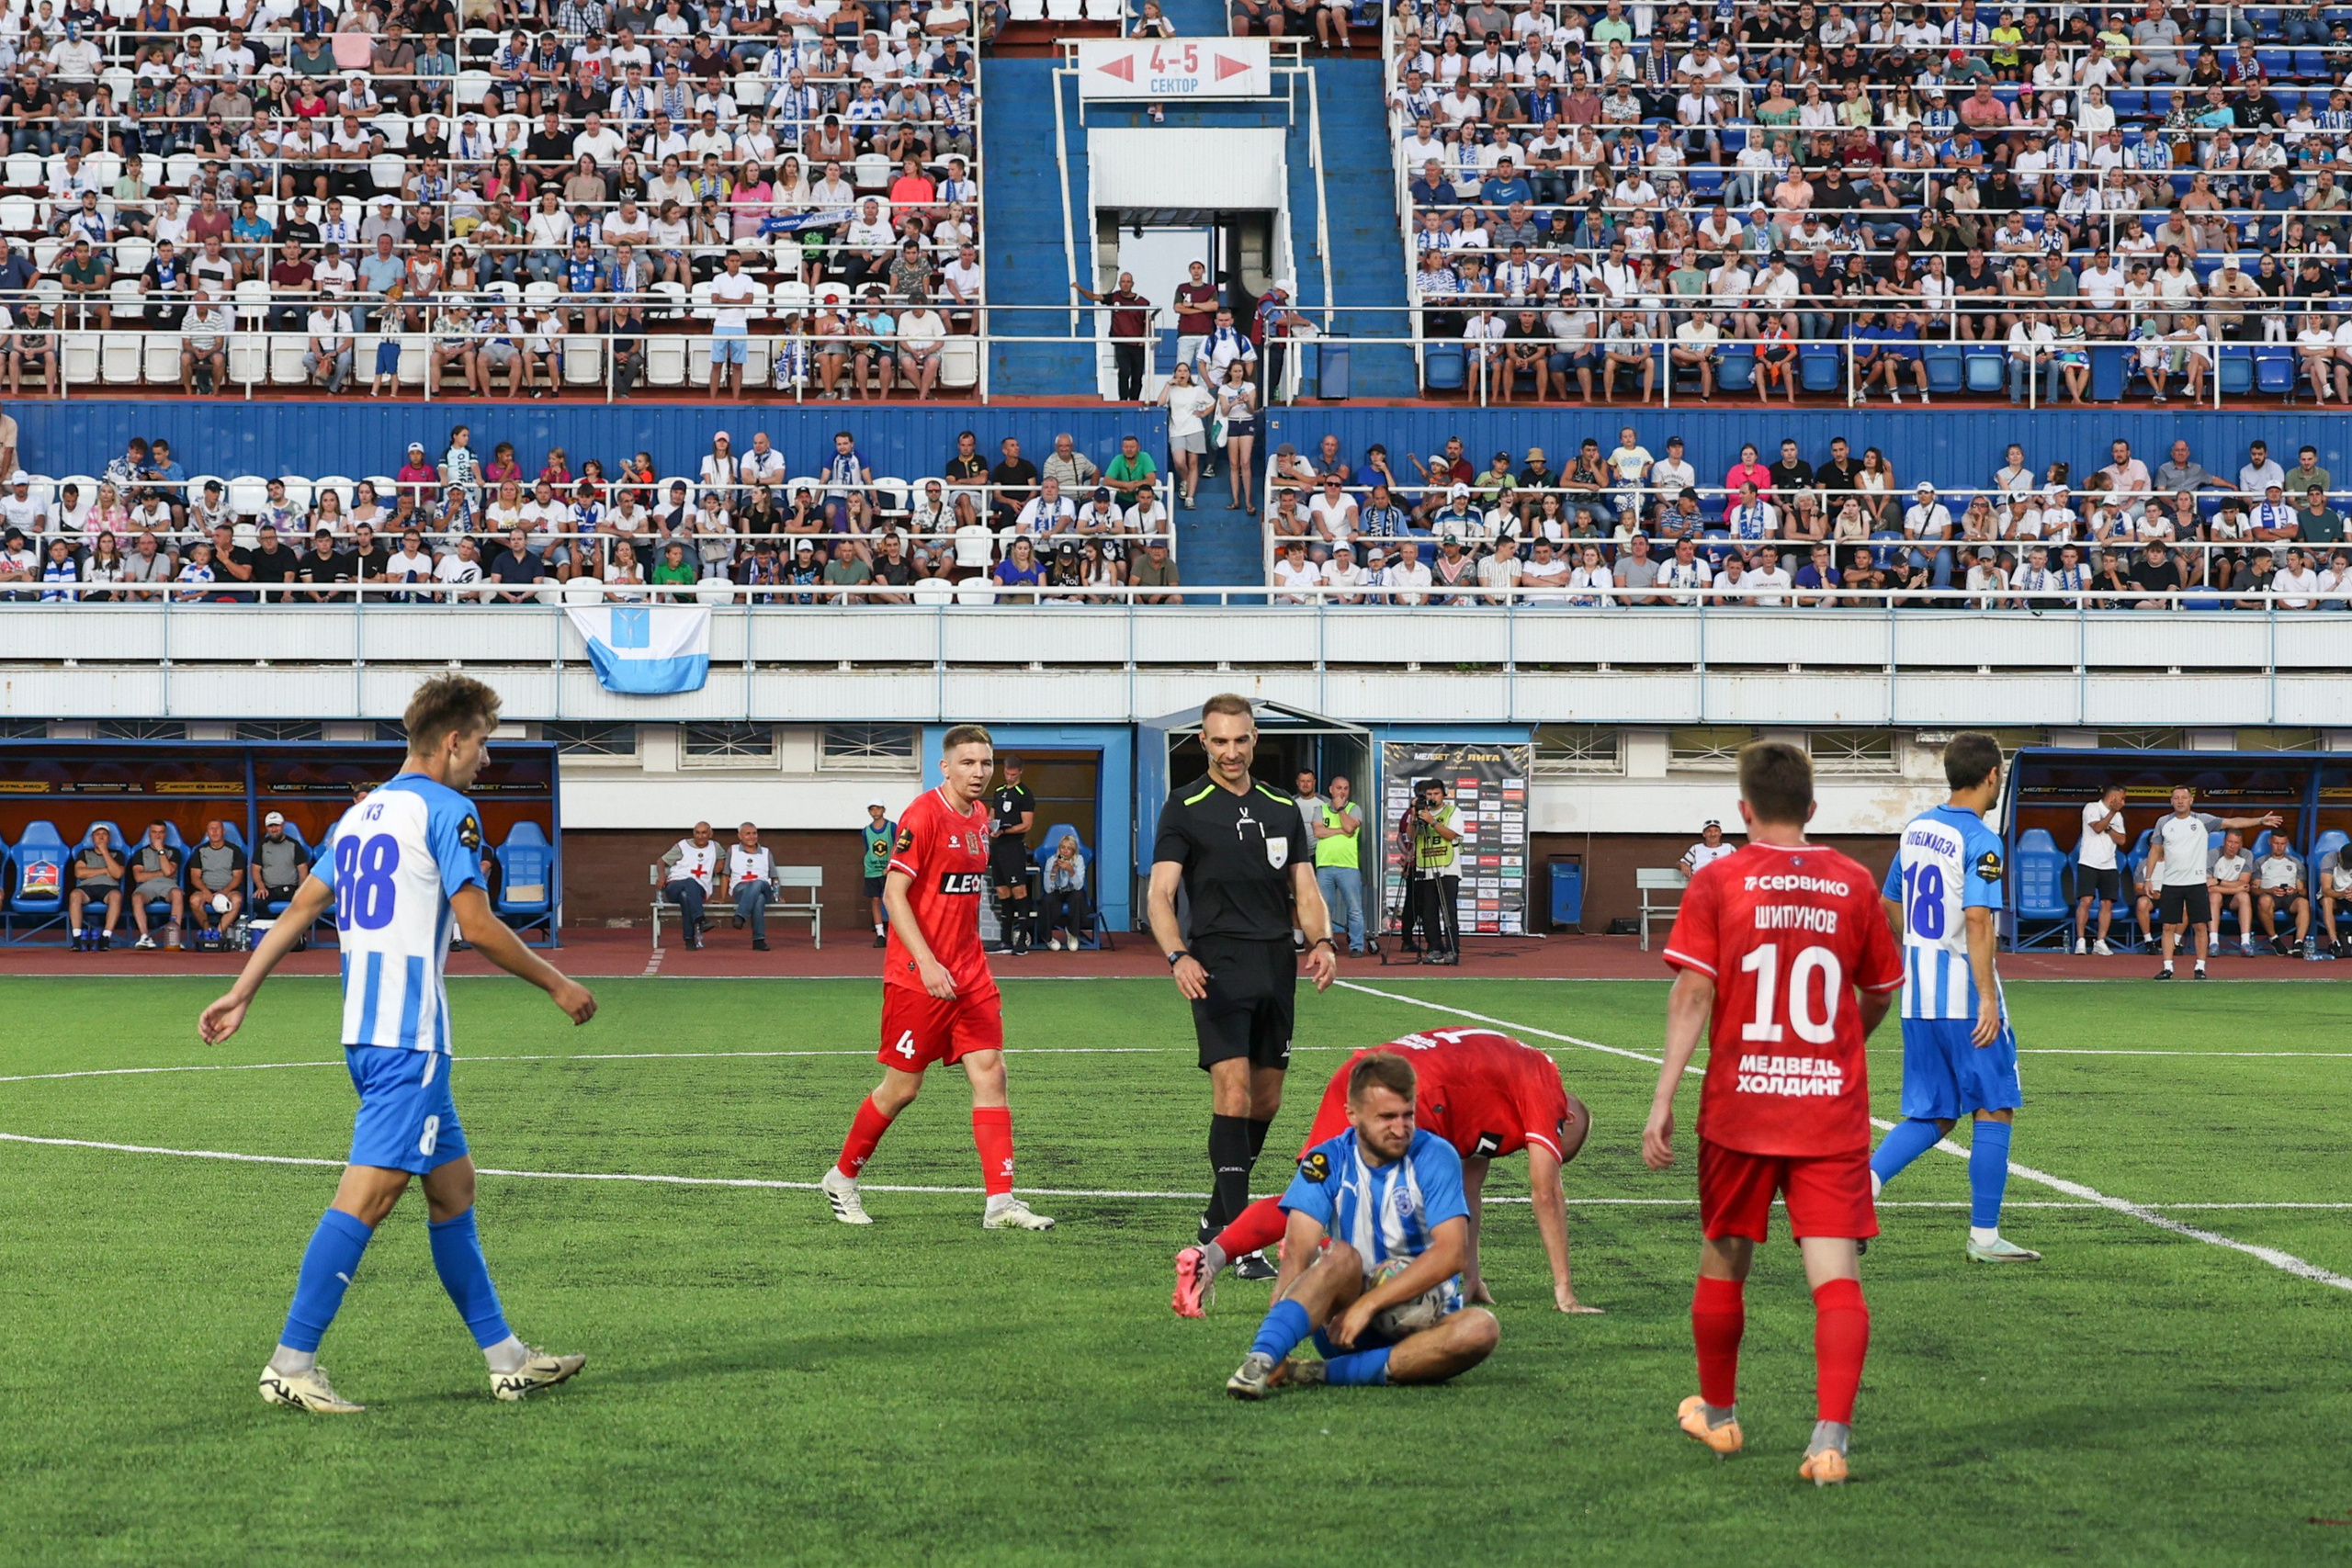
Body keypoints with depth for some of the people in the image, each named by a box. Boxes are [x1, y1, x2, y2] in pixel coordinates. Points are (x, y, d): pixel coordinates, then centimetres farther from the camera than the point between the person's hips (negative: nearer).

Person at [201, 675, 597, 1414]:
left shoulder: (361, 812, 18)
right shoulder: (446, 811, -8)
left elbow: (301, 908, 17)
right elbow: (477, 925, -13)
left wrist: (240, 994, 19)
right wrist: (558, 984, -3)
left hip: (365, 1029, 10)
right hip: (410, 1033, -10)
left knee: (453, 1183, 13)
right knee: (370, 1191, -11)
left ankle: (506, 1358, 17)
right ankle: (290, 1365, -14)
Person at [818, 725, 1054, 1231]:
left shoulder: (980, 816, 10)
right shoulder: (923, 815, -14)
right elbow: (893, 893, -18)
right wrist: (927, 963, -25)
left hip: (969, 975, 7)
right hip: (918, 975, -7)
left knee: (990, 1073, -3)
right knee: (902, 1086, 2)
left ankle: (1000, 1202, -4)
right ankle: (842, 1179, 22)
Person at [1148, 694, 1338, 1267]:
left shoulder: (1284, 807, 14)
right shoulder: (1185, 807, 0)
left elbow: (1305, 891, 15)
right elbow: (1161, 892, -8)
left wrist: (1321, 942, -6)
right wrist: (1178, 955, -26)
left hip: (1278, 964, 5)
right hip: (1218, 965, -5)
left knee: (1267, 1099, 9)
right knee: (1234, 1090, -16)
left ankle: (1218, 1218, 26)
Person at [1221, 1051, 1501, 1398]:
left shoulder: (1435, 1157, -7)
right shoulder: (1326, 1162, -5)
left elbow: (1451, 1252, -18)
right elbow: (1297, 1252, -16)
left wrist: (1368, 1304, -25)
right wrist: (1274, 1344, -32)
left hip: (1421, 1316, 1)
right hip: (1345, 1313, 0)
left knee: (1481, 1328, -32)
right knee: (1341, 1256, -32)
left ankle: (1328, 1373, -32)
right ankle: (1260, 1359, -48)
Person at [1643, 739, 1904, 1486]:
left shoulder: (1716, 883, -3)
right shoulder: (1853, 883, 4)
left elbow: (1691, 995, -10)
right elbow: (1878, 997, 15)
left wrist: (1662, 1101, -10)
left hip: (1739, 1108, 0)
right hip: (1833, 1110, 0)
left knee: (1724, 1261, 17)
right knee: (1836, 1276, -2)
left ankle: (1718, 1414, 32)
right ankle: (1830, 1437, -15)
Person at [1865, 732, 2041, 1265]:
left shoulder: (1915, 829, 10)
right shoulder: (1981, 841, -14)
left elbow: (1890, 906, 19)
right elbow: (1978, 922, -23)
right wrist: (1988, 997, -24)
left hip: (1917, 997, 7)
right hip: (1965, 999, -7)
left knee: (1931, 1118, 12)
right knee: (1995, 1111, 5)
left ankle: (1861, 1186, -8)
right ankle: (1984, 1236, 7)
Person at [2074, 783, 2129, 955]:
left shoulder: (2117, 815, 17)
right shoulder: (2092, 808, -1)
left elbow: (2122, 840, 7)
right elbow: (2097, 827, -17)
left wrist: (2108, 828, -5)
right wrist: (2112, 812, -12)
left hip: (2109, 867, 6)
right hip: (2089, 864, -6)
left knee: (2107, 904, -1)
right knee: (2085, 901, -12)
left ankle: (2100, 943, 2)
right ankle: (2080, 941, -7)